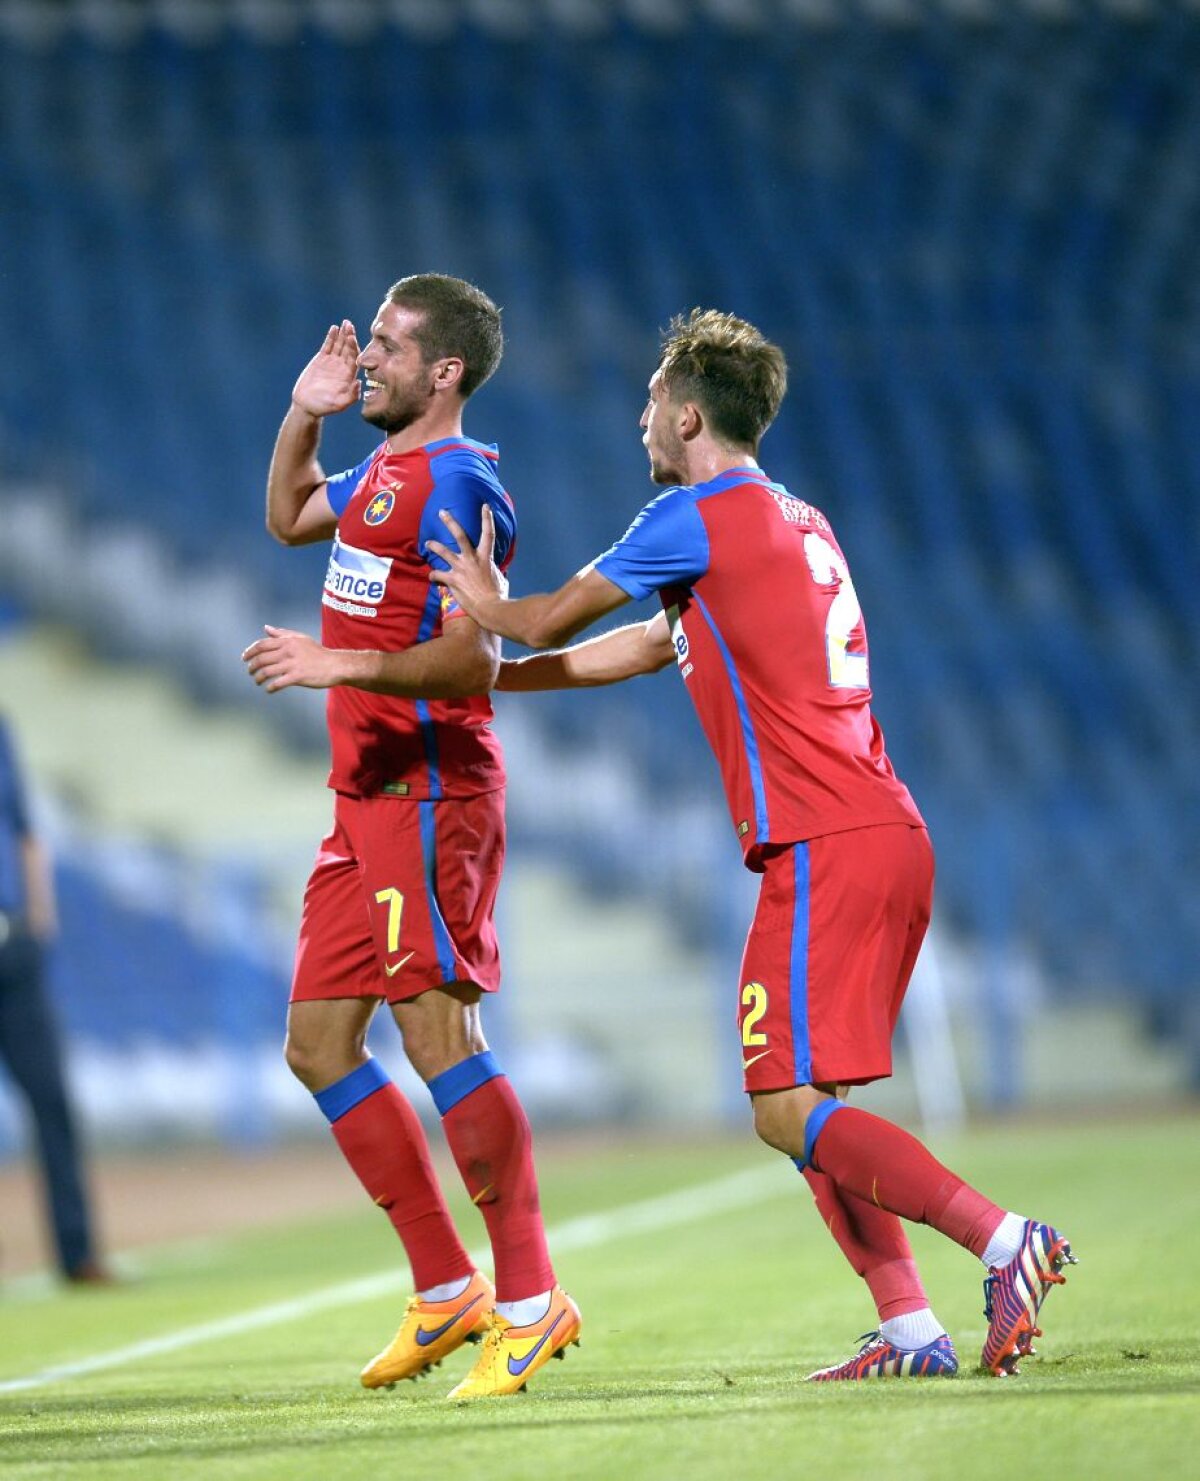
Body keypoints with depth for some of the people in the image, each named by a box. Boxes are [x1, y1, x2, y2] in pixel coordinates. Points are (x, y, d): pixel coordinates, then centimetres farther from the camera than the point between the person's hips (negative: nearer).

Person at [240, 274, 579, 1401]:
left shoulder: (455, 483, -13)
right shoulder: (381, 474, 17)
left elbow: (473, 662, -20)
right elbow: (288, 519, 38)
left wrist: (343, 663, -28)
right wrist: (304, 416, 23)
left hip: (428, 790, -10)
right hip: (366, 798, 10)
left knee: (438, 1036, -15)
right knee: (318, 1045, 9)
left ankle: (530, 1299, -9)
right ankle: (446, 1289, 14)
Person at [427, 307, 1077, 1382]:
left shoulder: (699, 516, -5)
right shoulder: (797, 522, 22)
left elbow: (551, 622, 6)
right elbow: (647, 646, 33)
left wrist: (487, 606, 29)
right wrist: (488, 677, 39)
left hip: (824, 848, -9)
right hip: (890, 838, 9)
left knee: (789, 1108, -11)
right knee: (807, 1105, 12)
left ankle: (1004, 1239, -22)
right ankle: (910, 1327, 5)